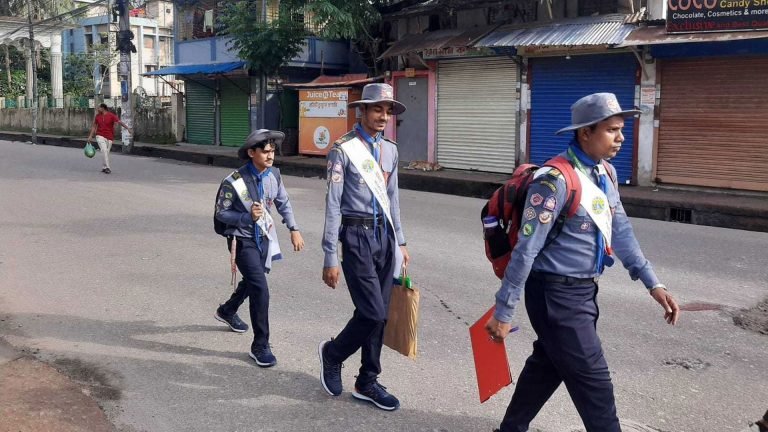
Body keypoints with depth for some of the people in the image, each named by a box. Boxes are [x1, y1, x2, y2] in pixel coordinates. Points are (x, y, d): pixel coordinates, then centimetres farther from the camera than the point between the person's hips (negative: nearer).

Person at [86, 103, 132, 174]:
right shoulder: (97, 116, 3)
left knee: (107, 152, 8)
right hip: (100, 136, 1)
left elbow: (120, 122, -19)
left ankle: (104, 167, 24)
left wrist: (128, 128, -31)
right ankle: (107, 167, -21)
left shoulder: (111, 115, -9)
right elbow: (94, 126, 12)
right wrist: (90, 136, 10)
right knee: (104, 150, -17)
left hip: (109, 137, -1)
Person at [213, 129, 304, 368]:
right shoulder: (234, 182, -22)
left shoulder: (273, 175, -6)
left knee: (252, 281, 25)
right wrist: (247, 217, -26)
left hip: (264, 237, 7)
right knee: (260, 288, -16)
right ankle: (260, 346, -4)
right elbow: (220, 213, -12)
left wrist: (294, 230, -1)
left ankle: (227, 311, 56)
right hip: (243, 240, -7)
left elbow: (283, 203, 8)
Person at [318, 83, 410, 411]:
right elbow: (332, 205, -11)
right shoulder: (343, 150, -9)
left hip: (385, 234, 6)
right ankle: (333, 353, 21)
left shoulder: (390, 150, 11)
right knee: (372, 312, -8)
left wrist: (400, 242, 17)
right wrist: (330, 257, -13)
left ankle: (367, 383, 24)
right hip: (357, 235, -6)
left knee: (379, 313, 10)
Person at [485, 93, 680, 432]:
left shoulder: (606, 173, 4)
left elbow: (620, 232, 11)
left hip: (584, 289, 9)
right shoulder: (557, 180, -23)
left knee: (548, 363, 21)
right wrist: (503, 312, -18)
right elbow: (526, 250, -22)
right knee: (593, 380, 0)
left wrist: (653, 283, 4)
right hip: (557, 293, -9)